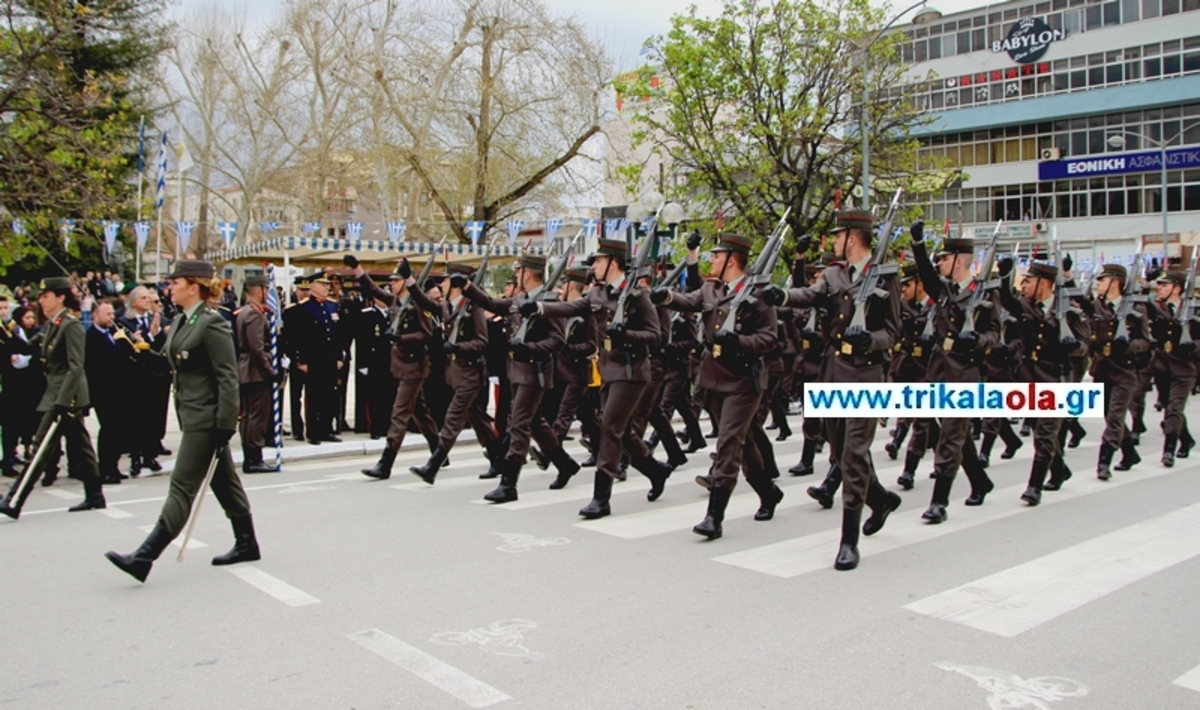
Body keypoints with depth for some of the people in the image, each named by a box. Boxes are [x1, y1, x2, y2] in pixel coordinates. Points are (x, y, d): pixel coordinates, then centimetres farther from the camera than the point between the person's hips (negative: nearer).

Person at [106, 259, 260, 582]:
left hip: (206, 419, -10)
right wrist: (143, 353, -1)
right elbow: (171, 365, 16)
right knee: (224, 482, 16)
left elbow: (228, 378, -19)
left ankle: (144, 557, -2)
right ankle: (246, 544, 26)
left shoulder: (212, 324, -16)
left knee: (183, 486, -5)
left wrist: (225, 426, -21)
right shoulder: (181, 322, 12)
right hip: (193, 417, 10)